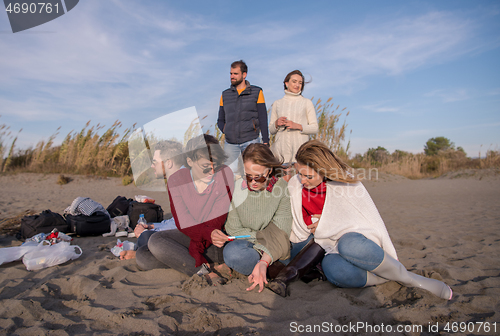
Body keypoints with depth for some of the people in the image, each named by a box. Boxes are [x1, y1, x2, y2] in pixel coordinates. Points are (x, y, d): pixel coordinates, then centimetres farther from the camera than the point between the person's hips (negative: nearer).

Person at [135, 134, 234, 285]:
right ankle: (206, 270, -17)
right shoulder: (176, 180, -7)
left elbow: (218, 218, -15)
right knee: (143, 258, -20)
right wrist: (208, 233, -31)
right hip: (190, 234, 3)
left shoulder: (225, 174, -12)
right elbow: (183, 222, -11)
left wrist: (194, 251, -22)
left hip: (219, 233, -3)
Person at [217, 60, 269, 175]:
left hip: (251, 141, -2)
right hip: (230, 143, 3)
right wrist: (225, 131, -2)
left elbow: (263, 119, 2)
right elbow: (220, 121, 19)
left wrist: (266, 141, -4)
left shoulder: (256, 92, 6)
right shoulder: (225, 95, 14)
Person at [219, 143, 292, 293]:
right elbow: (233, 229, 0)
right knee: (231, 251, -31)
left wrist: (264, 261, -29)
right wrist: (261, 235, -10)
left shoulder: (283, 188, -9)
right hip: (245, 242, 1)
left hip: (272, 251, -1)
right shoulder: (238, 187, -3)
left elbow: (279, 234, -14)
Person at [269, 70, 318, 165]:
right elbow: (271, 130, 17)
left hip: (300, 148, -1)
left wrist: (298, 126, -10)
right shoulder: (277, 104, 14)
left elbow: (315, 128, 5)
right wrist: (276, 124, -4)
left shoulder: (307, 103, 10)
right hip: (280, 149, 1)